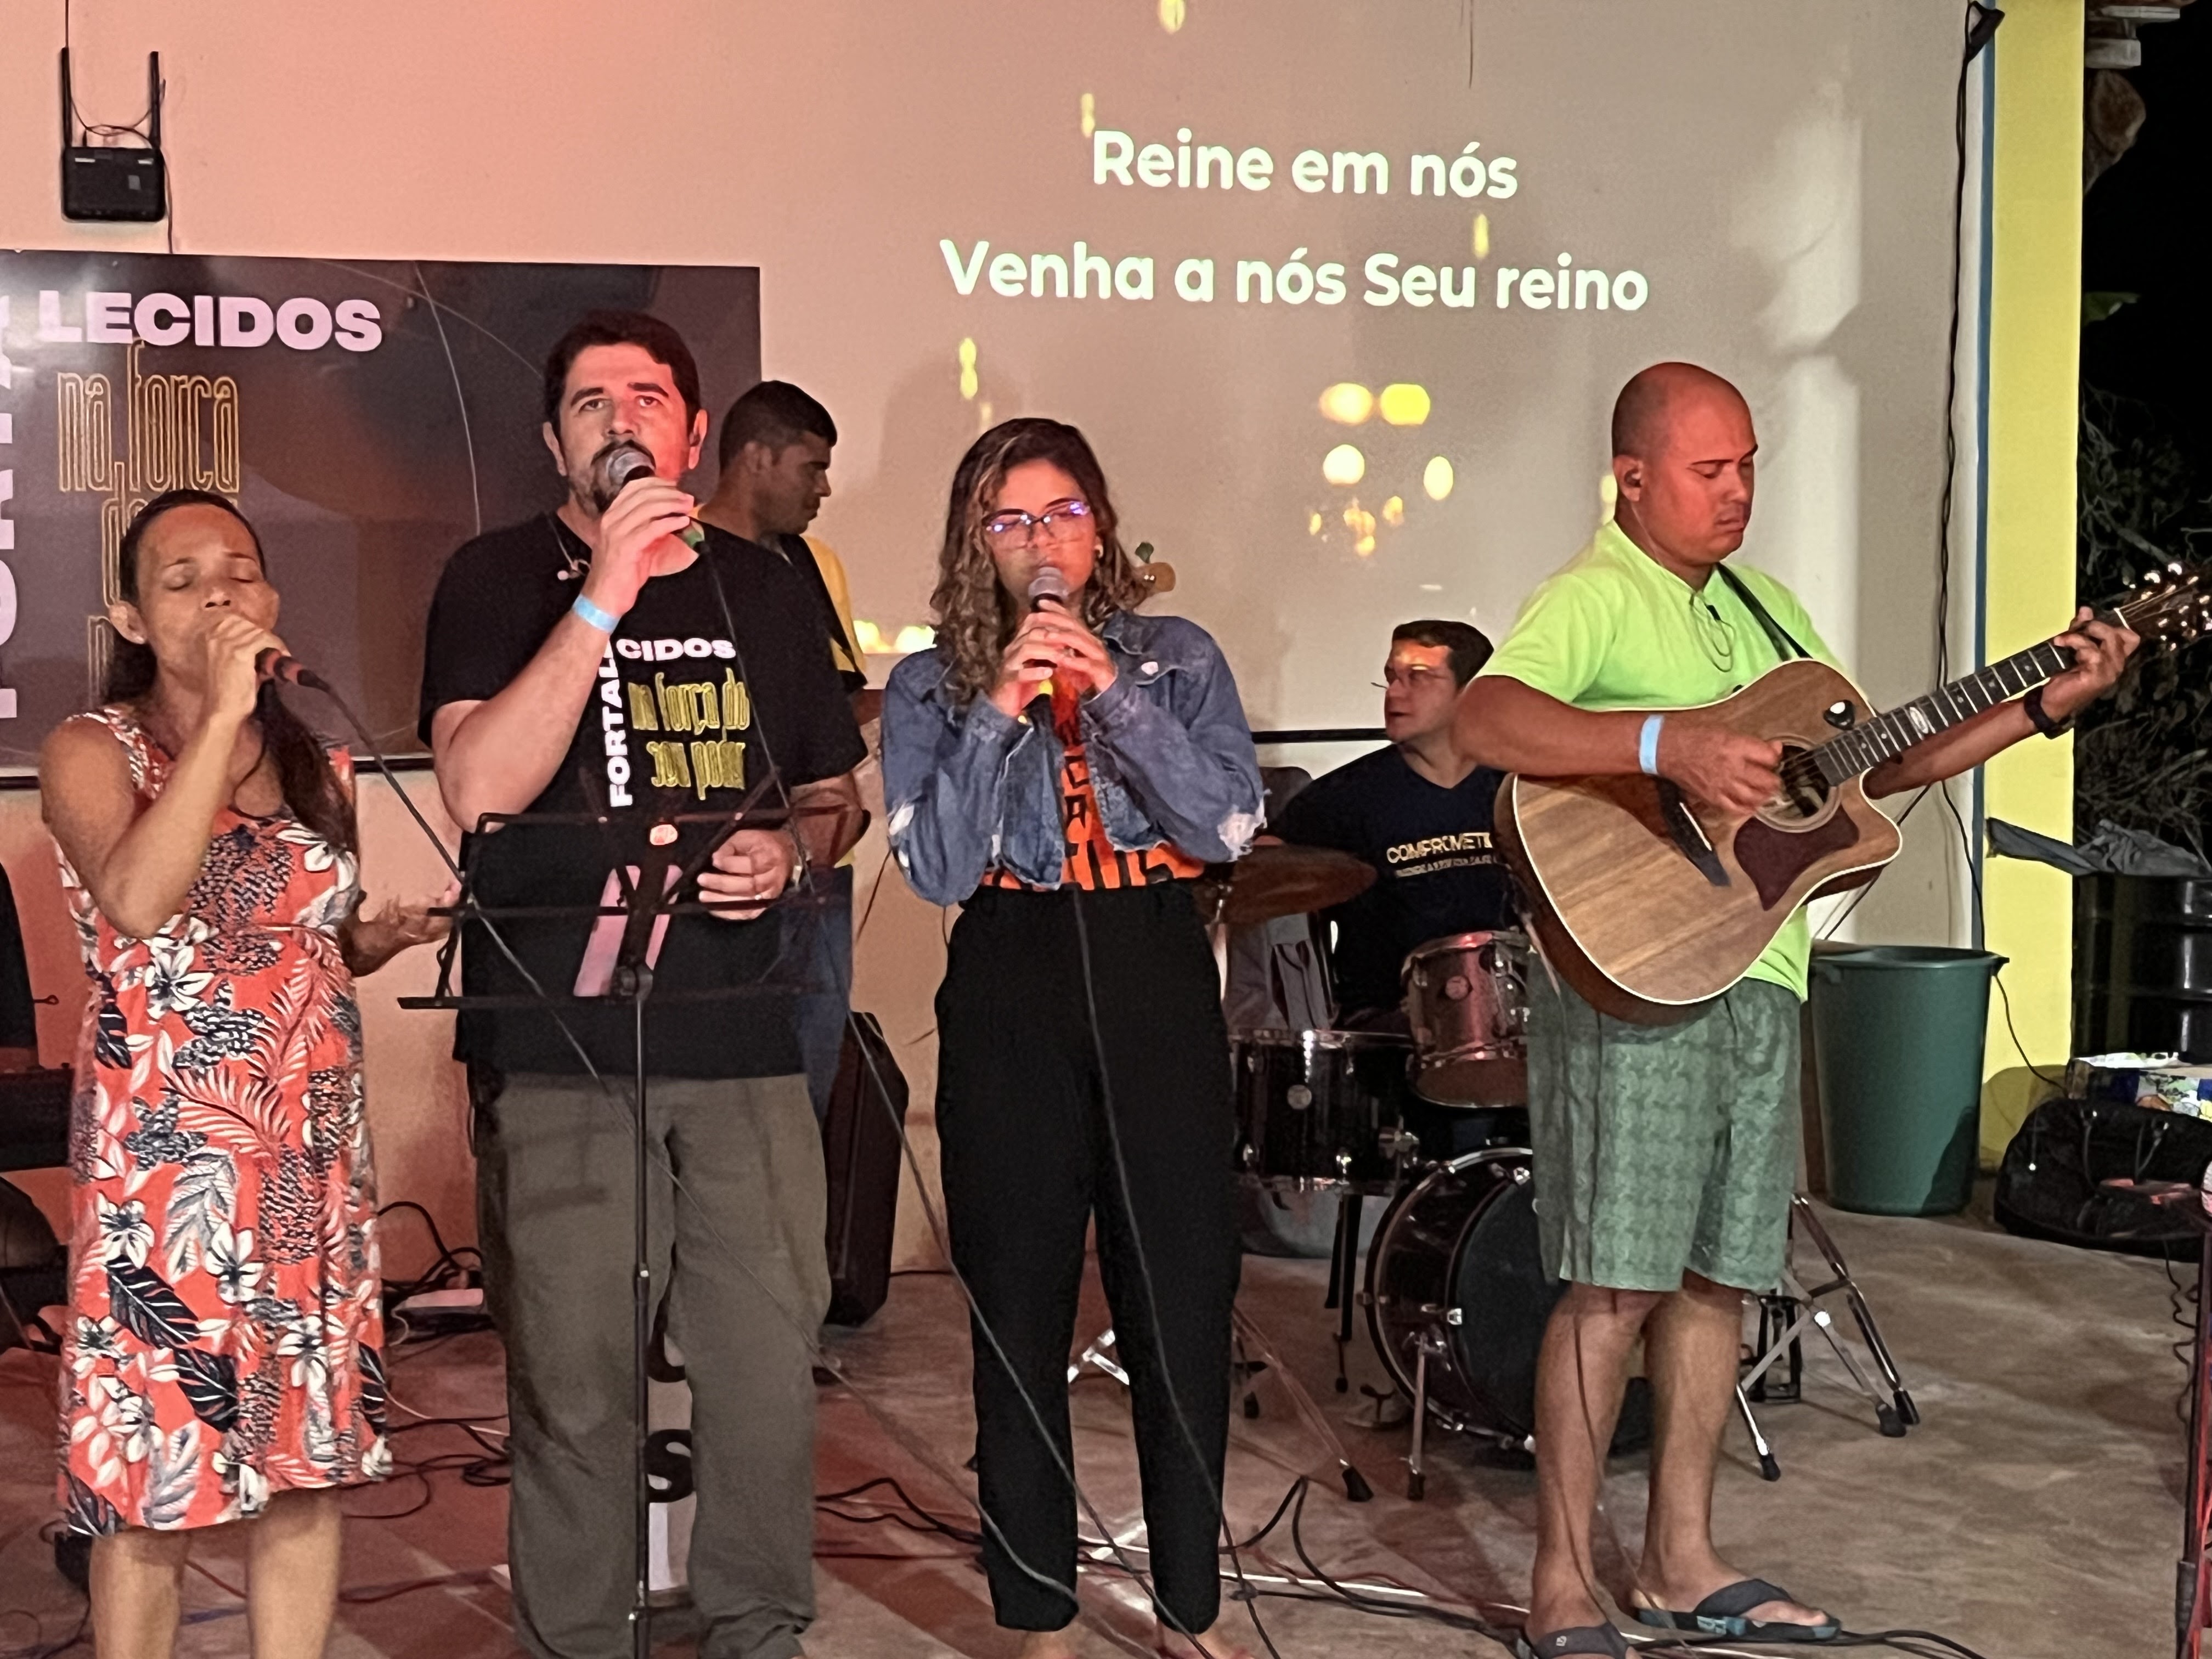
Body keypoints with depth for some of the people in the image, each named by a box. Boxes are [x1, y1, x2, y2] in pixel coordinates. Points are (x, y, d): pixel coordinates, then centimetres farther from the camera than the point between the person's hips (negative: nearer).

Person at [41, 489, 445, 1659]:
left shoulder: (315, 764, 11)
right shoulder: (94, 752, -4)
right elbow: (138, 904, -24)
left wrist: (385, 936, 3)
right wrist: (223, 713, -21)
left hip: (313, 1158, 5)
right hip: (164, 1159, -5)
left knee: (310, 1460, 8)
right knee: (150, 1477, 0)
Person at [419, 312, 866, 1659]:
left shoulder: (767, 589, 13)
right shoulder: (500, 581, 2)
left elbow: (835, 794, 23)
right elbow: (480, 787, -15)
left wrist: (793, 852, -1)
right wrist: (604, 596, -19)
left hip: (740, 1036, 3)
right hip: (556, 1042, -3)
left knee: (771, 1358, 4)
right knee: (575, 1379, 1)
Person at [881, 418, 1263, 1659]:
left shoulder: (1179, 658, 8)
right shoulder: (931, 687, 7)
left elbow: (1228, 827, -5)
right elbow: (936, 869, -5)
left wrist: (1114, 695, -12)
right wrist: (998, 712, -14)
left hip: (1158, 983, 1)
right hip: (1010, 996, 0)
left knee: (1184, 1300, 1)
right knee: (1021, 1310, 3)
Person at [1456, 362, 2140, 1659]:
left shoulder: (1762, 604, 18)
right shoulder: (1594, 598, -8)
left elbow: (1875, 761, 21)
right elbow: (1484, 721, -26)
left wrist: (2045, 707, 12)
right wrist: (1669, 743, -34)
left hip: (1760, 982, 8)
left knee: (1718, 1275, 12)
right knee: (1613, 1286, -6)